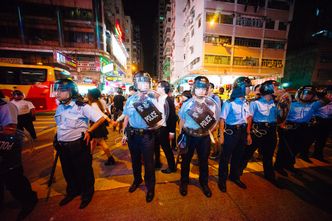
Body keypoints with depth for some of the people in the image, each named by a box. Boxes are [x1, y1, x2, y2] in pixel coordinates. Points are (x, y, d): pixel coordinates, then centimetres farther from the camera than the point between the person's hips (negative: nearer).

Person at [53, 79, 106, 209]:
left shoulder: (81, 107, -19)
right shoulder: (59, 107, 5)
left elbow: (101, 118, -21)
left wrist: (89, 131, -17)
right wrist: (57, 139, 14)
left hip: (78, 145, -7)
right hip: (62, 146, 7)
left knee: (83, 171, 11)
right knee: (67, 171, 24)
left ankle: (87, 194, 36)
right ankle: (72, 192, 49)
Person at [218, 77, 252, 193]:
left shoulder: (246, 103, 6)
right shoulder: (229, 103, -14)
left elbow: (247, 119, 13)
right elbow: (222, 119, -14)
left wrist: (248, 134, 12)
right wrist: (221, 135, -18)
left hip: (242, 132, 7)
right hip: (231, 132, -6)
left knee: (238, 156, 20)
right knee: (225, 156, 5)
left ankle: (234, 176, 42)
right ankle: (222, 180, 25)